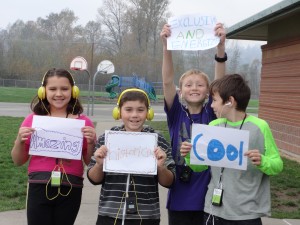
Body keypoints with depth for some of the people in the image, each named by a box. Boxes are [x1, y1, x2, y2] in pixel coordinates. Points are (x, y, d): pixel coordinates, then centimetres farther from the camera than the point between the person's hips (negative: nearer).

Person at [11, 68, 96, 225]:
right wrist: (20, 140, -10)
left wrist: (91, 142, -11)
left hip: (70, 190, 0)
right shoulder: (33, 120, 2)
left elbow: (90, 162, 6)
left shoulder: (83, 122, 0)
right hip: (39, 188, 0)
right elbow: (18, 161, 8)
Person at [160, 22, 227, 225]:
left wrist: (221, 46, -27)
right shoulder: (176, 114, -1)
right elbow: (168, 81, -14)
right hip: (179, 196, 0)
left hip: (207, 195, 0)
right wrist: (167, 46, -26)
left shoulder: (211, 114, 0)